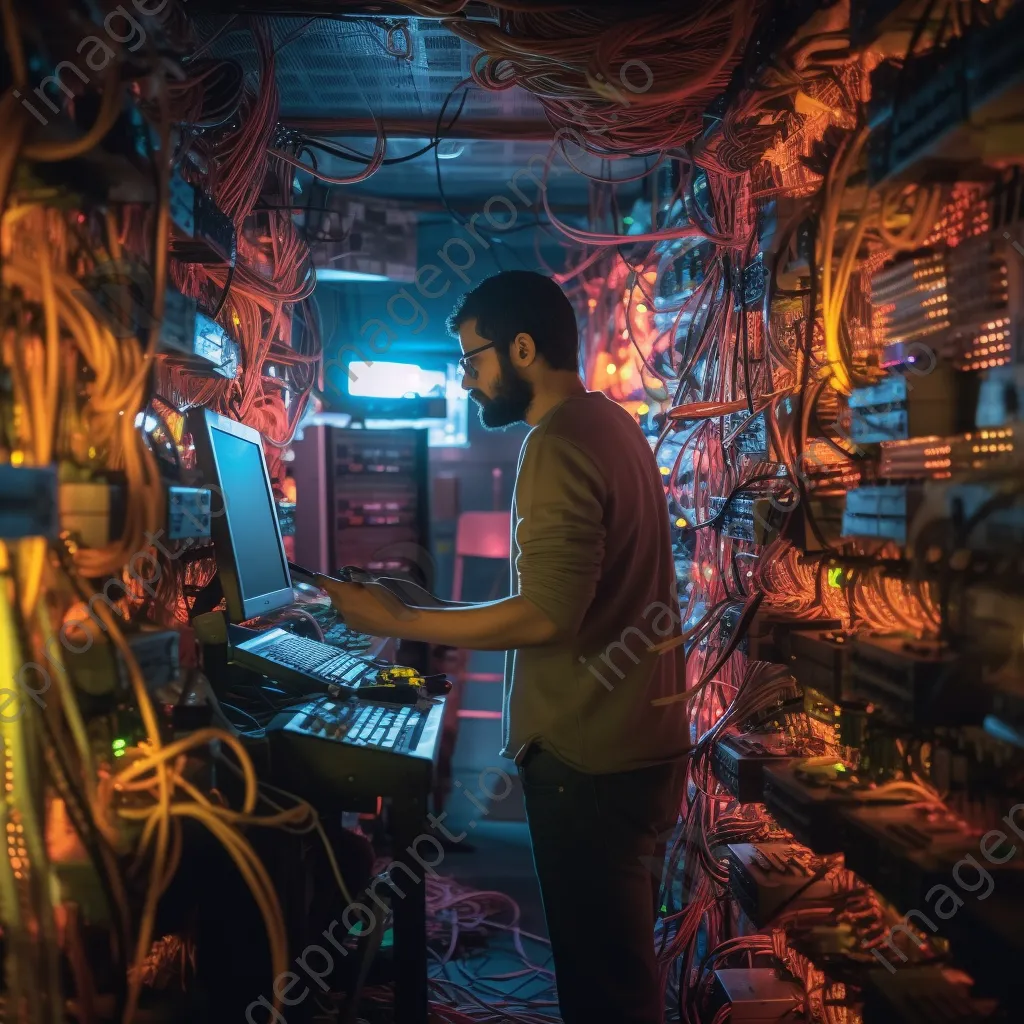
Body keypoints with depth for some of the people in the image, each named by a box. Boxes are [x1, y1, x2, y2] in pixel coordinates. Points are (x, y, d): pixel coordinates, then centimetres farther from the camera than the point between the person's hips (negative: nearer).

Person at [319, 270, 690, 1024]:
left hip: (590, 753, -10)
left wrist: (396, 621, -18)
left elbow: (546, 615, -25)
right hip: (642, 736, 10)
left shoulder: (558, 446, -18)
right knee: (623, 955, 22)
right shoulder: (612, 424, 11)